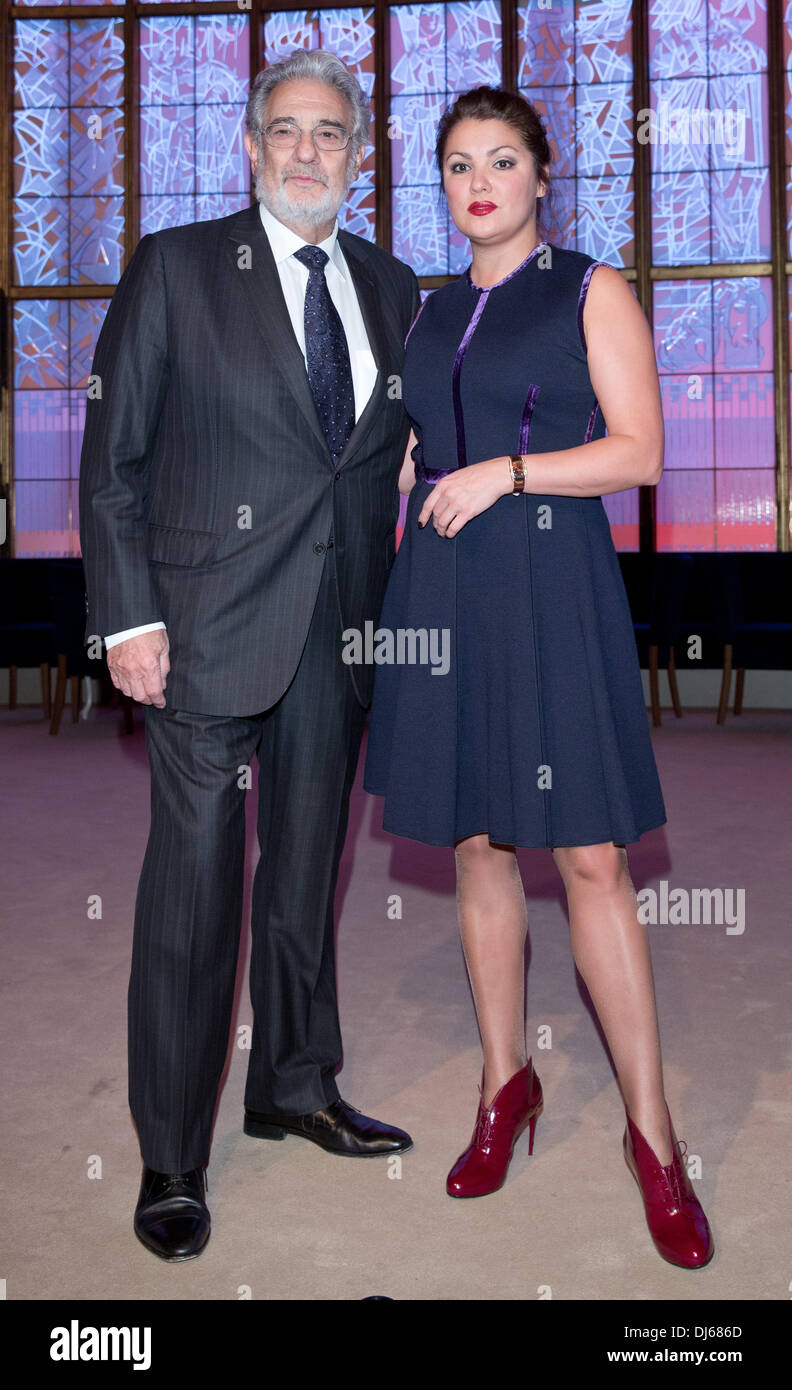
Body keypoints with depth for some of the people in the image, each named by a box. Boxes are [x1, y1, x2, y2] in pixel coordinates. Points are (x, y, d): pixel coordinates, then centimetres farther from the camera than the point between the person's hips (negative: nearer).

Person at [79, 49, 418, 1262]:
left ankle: (296, 1085, 35)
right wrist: (127, 616, -11)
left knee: (307, 869, 16)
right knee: (193, 888, 0)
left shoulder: (391, 290, 13)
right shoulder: (176, 268, 0)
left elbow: (391, 456, 14)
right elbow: (112, 455, -3)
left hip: (341, 634, 5)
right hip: (210, 626, -4)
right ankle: (171, 1161, 15)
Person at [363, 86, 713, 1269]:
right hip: (442, 592, 5)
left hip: (549, 585, -5)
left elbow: (639, 451, -6)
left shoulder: (591, 292, 3)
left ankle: (651, 1130, 4)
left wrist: (503, 474, -13)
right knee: (476, 847, 8)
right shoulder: (433, 312, 18)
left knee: (590, 858, -7)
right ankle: (507, 1084, 23)